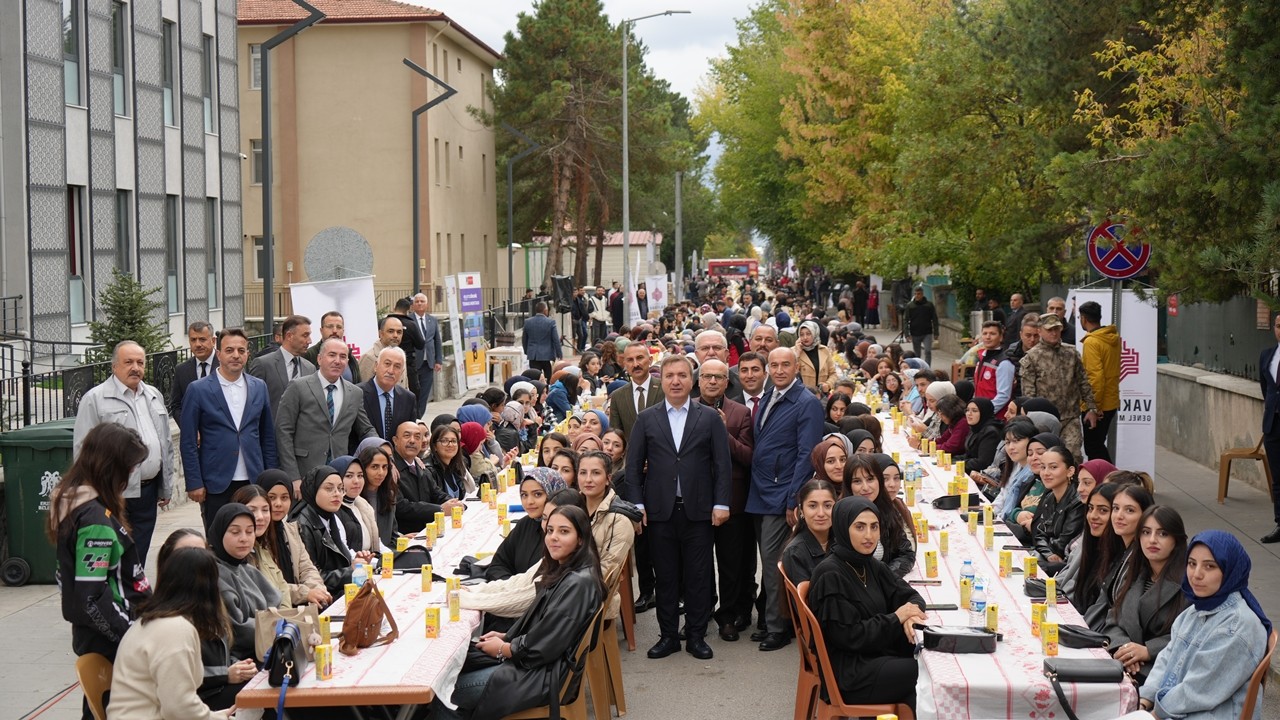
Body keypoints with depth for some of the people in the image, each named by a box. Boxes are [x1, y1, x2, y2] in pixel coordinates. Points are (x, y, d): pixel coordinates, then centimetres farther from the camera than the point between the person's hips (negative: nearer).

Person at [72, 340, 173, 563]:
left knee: (138, 558, 11)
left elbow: (166, 443, 20)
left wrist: (166, 487, 17)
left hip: (148, 491, 6)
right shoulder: (95, 399, -5)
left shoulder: (155, 397, 14)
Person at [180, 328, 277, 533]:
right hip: (216, 485, -3)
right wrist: (194, 483, -6)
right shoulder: (198, 390, -1)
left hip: (253, 483, 3)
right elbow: (188, 442, -1)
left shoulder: (259, 388, 10)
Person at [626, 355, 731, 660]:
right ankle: (668, 635, 15)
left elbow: (722, 464, 2)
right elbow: (634, 465, 6)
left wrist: (721, 503, -5)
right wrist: (637, 504, -2)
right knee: (665, 576, 6)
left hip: (698, 510, -1)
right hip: (660, 510, 1)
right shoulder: (646, 419, 7)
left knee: (699, 576, 3)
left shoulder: (710, 418, 5)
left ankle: (696, 636, 13)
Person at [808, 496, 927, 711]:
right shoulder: (830, 576, -17)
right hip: (849, 673, -8)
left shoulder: (870, 565, 7)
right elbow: (849, 637, -19)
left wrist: (910, 616, -13)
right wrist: (896, 618, -15)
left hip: (878, 654, 8)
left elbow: (910, 595, 11)